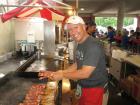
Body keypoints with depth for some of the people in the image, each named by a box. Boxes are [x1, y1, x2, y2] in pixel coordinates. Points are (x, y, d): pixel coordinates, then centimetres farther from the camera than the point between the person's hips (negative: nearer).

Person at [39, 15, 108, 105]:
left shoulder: (93, 46, -26)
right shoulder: (80, 44, 4)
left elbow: (85, 73, -28)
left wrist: (62, 75, -17)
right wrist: (56, 73, 0)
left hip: (94, 88, -8)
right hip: (83, 86, 8)